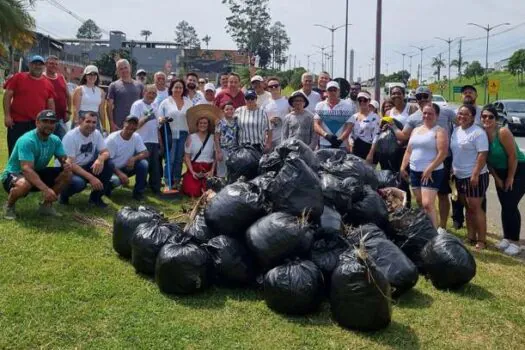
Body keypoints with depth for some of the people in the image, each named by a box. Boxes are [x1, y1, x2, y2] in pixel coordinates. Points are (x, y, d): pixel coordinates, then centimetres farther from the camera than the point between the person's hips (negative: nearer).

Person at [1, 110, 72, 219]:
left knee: (67, 174, -11)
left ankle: (46, 205, 7)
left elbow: (64, 158, 0)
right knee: (25, 184, -41)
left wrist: (67, 163, -28)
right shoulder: (27, 140, -27)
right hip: (14, 174, -7)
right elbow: (26, 169, -37)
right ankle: (9, 206, -6)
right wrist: (45, 189, -49)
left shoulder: (55, 140, -5)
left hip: (37, 173, 7)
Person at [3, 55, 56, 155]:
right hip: (17, 123, -2)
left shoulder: (48, 84, 9)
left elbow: (51, 104, 11)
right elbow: (7, 96, 0)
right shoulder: (18, 77, 2)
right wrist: (7, 115, -8)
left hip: (38, 125, 3)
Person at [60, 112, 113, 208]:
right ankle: (65, 194, -1)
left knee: (108, 165, -19)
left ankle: (96, 197, -4)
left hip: (86, 167, 6)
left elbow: (106, 152, -5)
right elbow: (70, 164, -25)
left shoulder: (96, 133, -3)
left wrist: (100, 159, -32)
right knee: (79, 183, -38)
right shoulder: (71, 136, -20)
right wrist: (91, 178, -34)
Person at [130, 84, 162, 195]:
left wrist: (160, 142, 16)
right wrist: (146, 118, -28)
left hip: (154, 142, 6)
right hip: (142, 142, -6)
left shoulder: (155, 106, 16)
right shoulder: (137, 105, -5)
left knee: (155, 168, 9)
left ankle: (156, 190, 16)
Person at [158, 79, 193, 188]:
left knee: (179, 159, 5)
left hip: (184, 134, 2)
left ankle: (176, 182, 11)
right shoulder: (165, 102, 7)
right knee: (170, 159, -4)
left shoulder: (189, 102, 13)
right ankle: (168, 182, 3)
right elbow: (159, 117, 4)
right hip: (170, 134, -2)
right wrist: (161, 120, -18)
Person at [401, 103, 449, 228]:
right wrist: (403, 167, 9)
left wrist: (429, 169, -21)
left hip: (432, 173, -7)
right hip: (415, 171, 7)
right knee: (420, 203, 13)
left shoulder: (439, 131, -6)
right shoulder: (416, 130, 16)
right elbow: (408, 151, 19)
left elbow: (443, 153, -16)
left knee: (427, 204, -16)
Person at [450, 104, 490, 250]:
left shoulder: (478, 132, -13)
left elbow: (483, 155, -19)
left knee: (475, 207, -6)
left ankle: (481, 240, 1)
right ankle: (471, 237, 21)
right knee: (468, 207, 13)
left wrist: (475, 174, -24)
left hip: (475, 176, -8)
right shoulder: (456, 130, 11)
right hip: (460, 176, 8)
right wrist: (452, 170, 15)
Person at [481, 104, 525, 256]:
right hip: (501, 172, 6)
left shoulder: (503, 132, -26)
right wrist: (497, 178, 0)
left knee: (511, 206, -9)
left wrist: (510, 178, -16)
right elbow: (488, 159, 1)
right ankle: (507, 237, 22)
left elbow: (513, 156, -23)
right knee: (504, 206, 9)